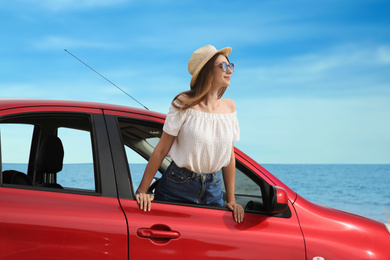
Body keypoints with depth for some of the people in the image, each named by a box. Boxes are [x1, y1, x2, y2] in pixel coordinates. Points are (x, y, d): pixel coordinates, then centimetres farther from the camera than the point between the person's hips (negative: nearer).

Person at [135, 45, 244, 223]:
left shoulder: (229, 106, 3)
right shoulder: (185, 104, -11)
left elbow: (229, 156, 7)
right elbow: (161, 150, -11)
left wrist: (231, 200, 6)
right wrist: (142, 191, -15)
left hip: (213, 189, 4)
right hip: (178, 187, -4)